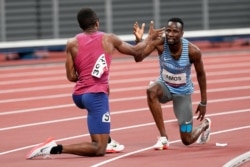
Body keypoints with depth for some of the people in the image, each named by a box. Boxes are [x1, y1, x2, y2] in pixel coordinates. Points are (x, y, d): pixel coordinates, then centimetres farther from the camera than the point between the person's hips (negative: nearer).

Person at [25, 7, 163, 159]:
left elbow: (71, 77, 4)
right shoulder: (109, 39, 3)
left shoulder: (72, 44, 5)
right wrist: (150, 38, 35)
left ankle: (107, 140, 41)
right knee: (99, 150, -8)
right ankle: (55, 148, -27)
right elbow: (136, 51, 18)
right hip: (96, 95, -5)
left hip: (78, 95, 5)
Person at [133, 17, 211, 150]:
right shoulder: (160, 43, -24)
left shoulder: (193, 51, -25)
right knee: (151, 90, -39)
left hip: (183, 92, -1)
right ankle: (163, 138, -26)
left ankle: (205, 125, 41)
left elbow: (201, 75, -8)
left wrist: (203, 103, -3)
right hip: (165, 86, 1)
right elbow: (138, 58, -36)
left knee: (187, 140, 2)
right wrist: (139, 40, -56)